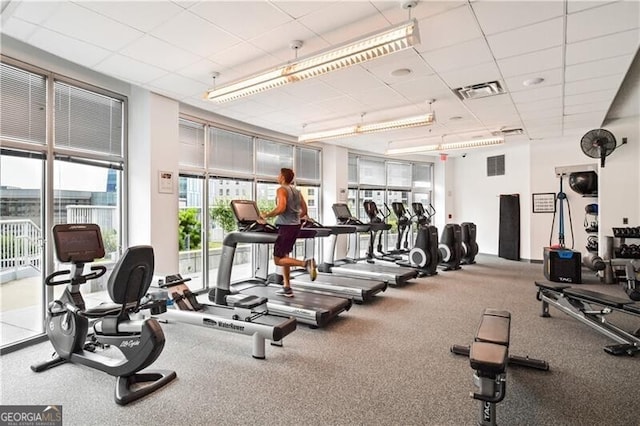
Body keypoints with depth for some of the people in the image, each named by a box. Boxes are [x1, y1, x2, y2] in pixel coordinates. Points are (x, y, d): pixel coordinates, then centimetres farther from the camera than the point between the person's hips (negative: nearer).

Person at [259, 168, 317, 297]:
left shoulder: (281, 190, -9)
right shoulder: (296, 191, 14)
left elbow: (281, 208, -25)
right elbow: (304, 211, 14)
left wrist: (266, 215, -12)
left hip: (286, 227, -8)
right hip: (296, 226, 9)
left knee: (278, 260, -2)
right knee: (284, 256, 15)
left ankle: (306, 263, -18)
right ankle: (287, 288, 17)